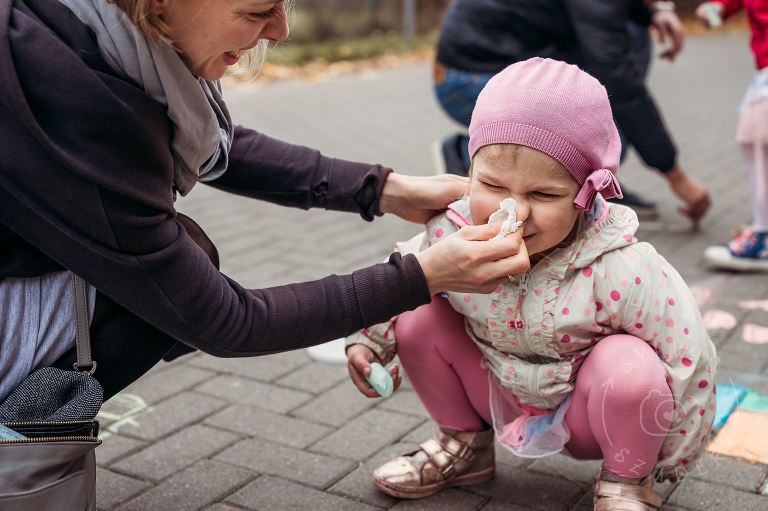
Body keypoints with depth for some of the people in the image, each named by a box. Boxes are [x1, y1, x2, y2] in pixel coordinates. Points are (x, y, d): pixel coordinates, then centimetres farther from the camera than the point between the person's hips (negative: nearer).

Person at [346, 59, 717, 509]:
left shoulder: (621, 269, -34)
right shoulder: (452, 235, -22)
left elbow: (690, 361, -21)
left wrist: (673, 461, -9)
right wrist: (367, 339, -6)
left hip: (587, 416, -3)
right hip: (504, 399, 4)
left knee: (630, 367, -35)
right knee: (418, 320, -14)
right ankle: (464, 444, 13)